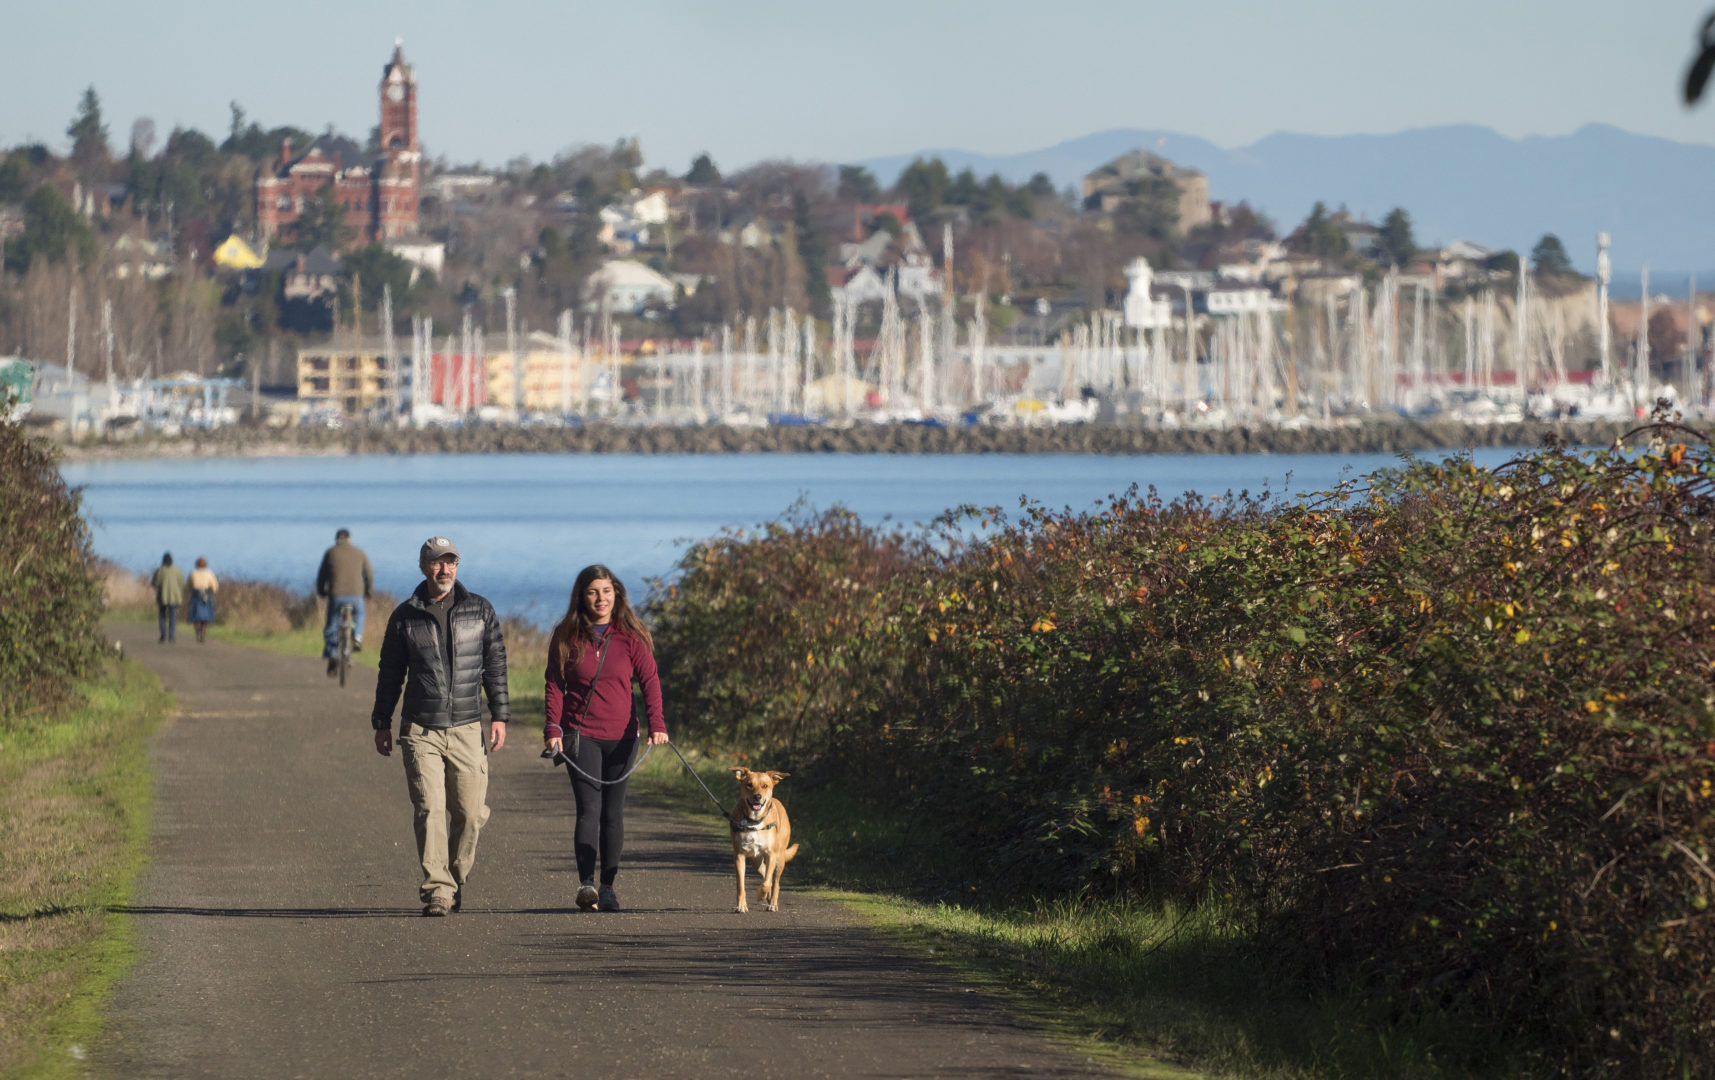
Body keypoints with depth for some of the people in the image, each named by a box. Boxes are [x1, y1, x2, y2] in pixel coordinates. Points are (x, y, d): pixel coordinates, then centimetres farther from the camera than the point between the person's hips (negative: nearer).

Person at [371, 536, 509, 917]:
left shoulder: (480, 610, 5)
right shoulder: (405, 617, 4)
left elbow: (495, 665, 9)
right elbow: (390, 674, 12)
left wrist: (499, 716, 3)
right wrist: (382, 724, 11)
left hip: (467, 729, 1)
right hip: (420, 731, -1)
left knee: (471, 813, 0)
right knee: (430, 808, -12)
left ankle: (456, 877, 23)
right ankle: (437, 890, -12)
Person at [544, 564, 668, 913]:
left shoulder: (630, 637, 4)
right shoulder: (566, 638, 4)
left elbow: (650, 681, 2)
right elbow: (555, 686, 6)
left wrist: (656, 722, -12)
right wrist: (553, 728, -5)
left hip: (620, 736, 1)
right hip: (580, 735, -1)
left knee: (613, 812, 4)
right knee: (589, 808, -14)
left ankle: (608, 887, 11)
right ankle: (585, 882, -22)